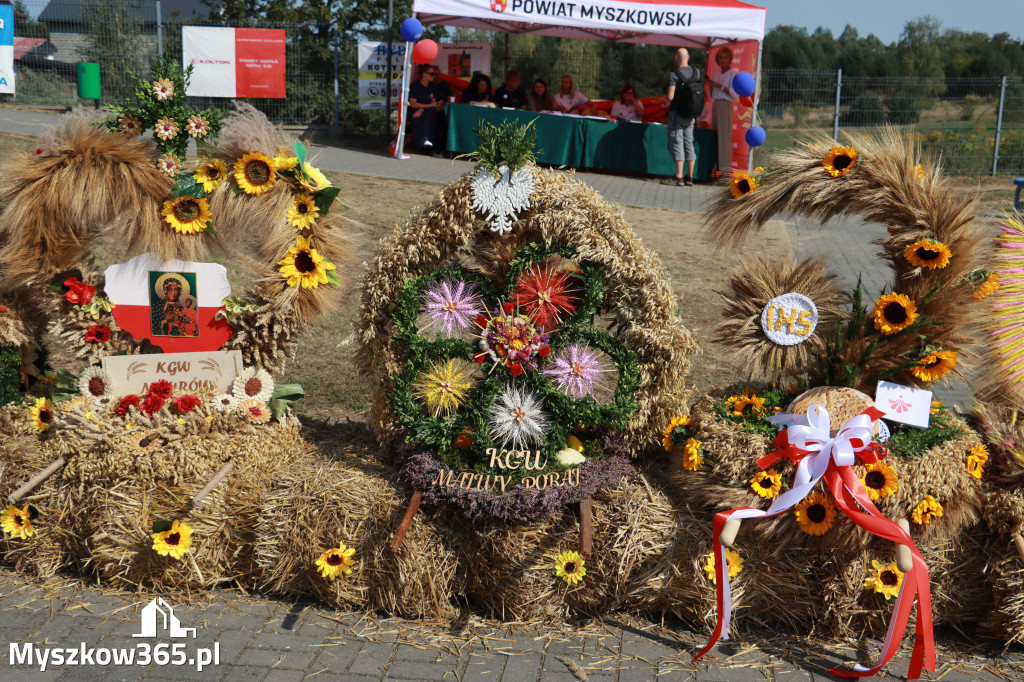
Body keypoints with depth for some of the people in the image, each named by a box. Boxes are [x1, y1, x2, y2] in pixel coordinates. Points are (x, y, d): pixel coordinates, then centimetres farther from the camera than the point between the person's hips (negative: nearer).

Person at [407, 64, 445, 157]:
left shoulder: (433, 86, 9)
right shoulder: (415, 85, -6)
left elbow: (433, 103, 2)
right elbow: (413, 104, -13)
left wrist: (422, 109, -17)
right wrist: (429, 105, -20)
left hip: (429, 113, 4)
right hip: (415, 112, -4)